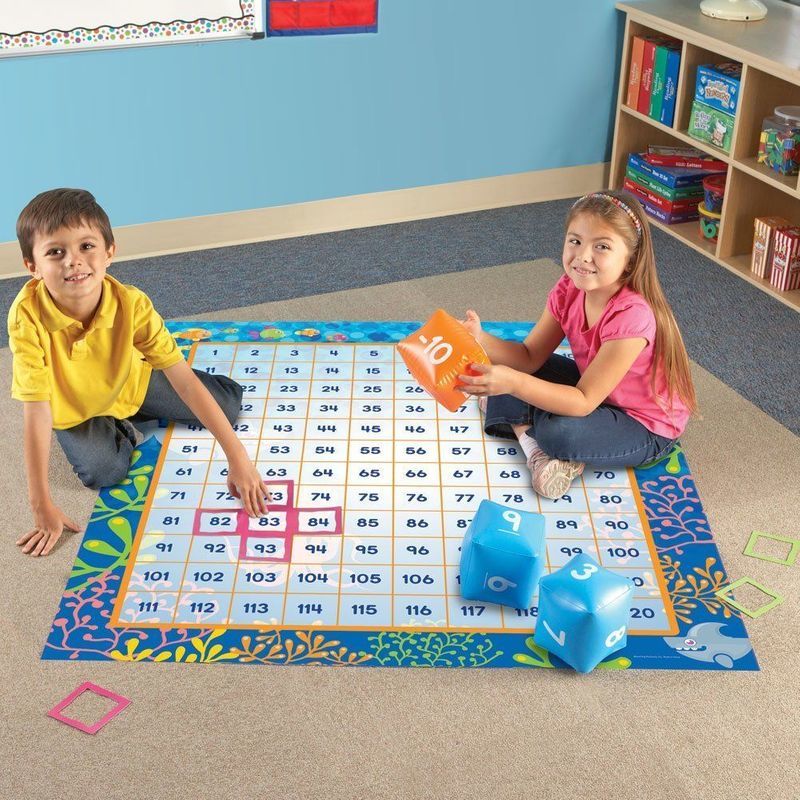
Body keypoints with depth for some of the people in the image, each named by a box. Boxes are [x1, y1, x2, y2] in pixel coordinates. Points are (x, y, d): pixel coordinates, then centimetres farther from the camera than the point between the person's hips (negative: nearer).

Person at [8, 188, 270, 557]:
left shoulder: (131, 304, -34)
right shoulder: (28, 316, -38)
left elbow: (184, 381, -33)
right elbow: (36, 411, -35)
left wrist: (238, 458, -36)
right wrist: (42, 506, -35)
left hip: (131, 382, 2)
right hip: (73, 407, -2)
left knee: (228, 405, 0)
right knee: (103, 471, -26)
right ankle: (123, 428, 9)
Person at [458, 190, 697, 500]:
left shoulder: (631, 316, -34)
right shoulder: (569, 289, -13)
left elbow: (583, 402, -33)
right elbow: (530, 357, -10)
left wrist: (513, 383, -46)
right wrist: (480, 340, -30)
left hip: (647, 428, -7)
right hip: (595, 389, 7)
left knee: (559, 432, -34)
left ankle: (519, 421, -3)